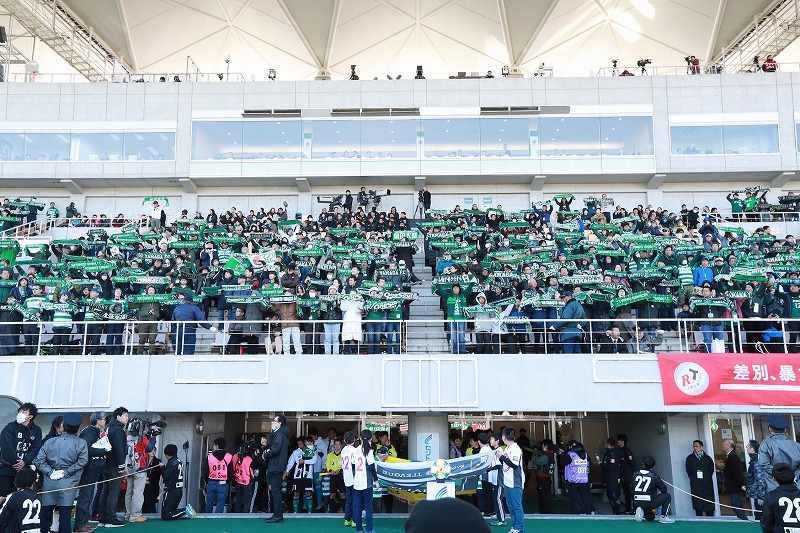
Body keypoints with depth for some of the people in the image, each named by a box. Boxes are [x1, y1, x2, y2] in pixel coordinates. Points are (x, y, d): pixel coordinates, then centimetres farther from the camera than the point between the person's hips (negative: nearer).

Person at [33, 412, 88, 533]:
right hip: (68, 483, -3)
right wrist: (67, 472, -7)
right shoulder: (81, 443, -4)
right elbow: (82, 461, -13)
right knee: (65, 513, 1)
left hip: (49, 482, 3)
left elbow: (39, 460, 0)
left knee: (45, 512, 15)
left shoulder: (50, 442, 5)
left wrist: (50, 471, -1)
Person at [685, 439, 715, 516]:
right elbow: (688, 471, 11)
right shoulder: (689, 458, 5)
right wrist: (694, 479, 5)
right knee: (697, 504, 1)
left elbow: (712, 470, 11)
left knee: (709, 505, 2)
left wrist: (707, 478, 6)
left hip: (707, 485, 0)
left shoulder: (708, 458, 3)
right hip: (695, 486, 0)